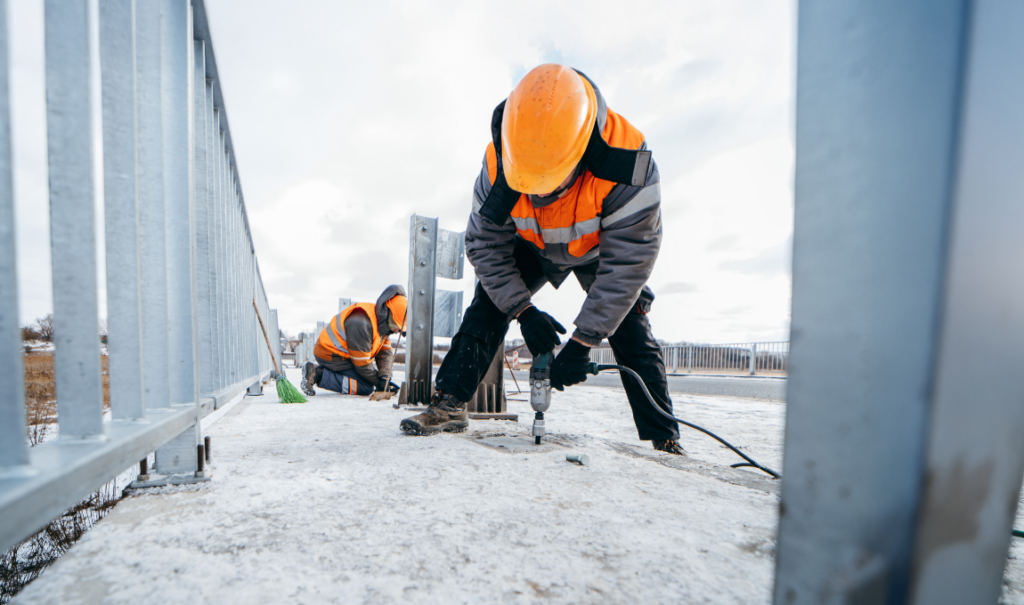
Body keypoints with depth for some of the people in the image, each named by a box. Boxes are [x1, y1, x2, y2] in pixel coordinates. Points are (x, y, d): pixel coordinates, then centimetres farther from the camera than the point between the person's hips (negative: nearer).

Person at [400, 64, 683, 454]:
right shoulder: (499, 163, -30)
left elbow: (626, 267, -33)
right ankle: (449, 403, -6)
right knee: (489, 302, -14)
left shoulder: (628, 167, -39)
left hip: (604, 250, -1)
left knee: (631, 332, -9)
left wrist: (582, 342, -31)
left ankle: (664, 439, 5)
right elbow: (484, 244, -20)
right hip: (534, 248, 2)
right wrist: (524, 311, -26)